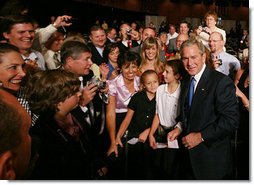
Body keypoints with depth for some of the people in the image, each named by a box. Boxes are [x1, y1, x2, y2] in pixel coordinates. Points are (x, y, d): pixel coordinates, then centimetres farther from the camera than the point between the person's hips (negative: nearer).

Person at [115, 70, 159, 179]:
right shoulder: (137, 98, -4)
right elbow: (127, 120, -3)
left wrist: (147, 132, -12)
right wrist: (118, 137, -12)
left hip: (150, 140, 0)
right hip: (134, 139, 0)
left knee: (148, 172, 6)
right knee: (133, 171, 6)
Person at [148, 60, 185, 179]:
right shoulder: (160, 89, 1)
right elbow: (158, 114, 7)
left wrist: (177, 130, -25)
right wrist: (151, 134, 4)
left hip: (174, 138, -5)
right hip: (160, 135, 5)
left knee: (170, 172, 2)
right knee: (158, 170, 14)